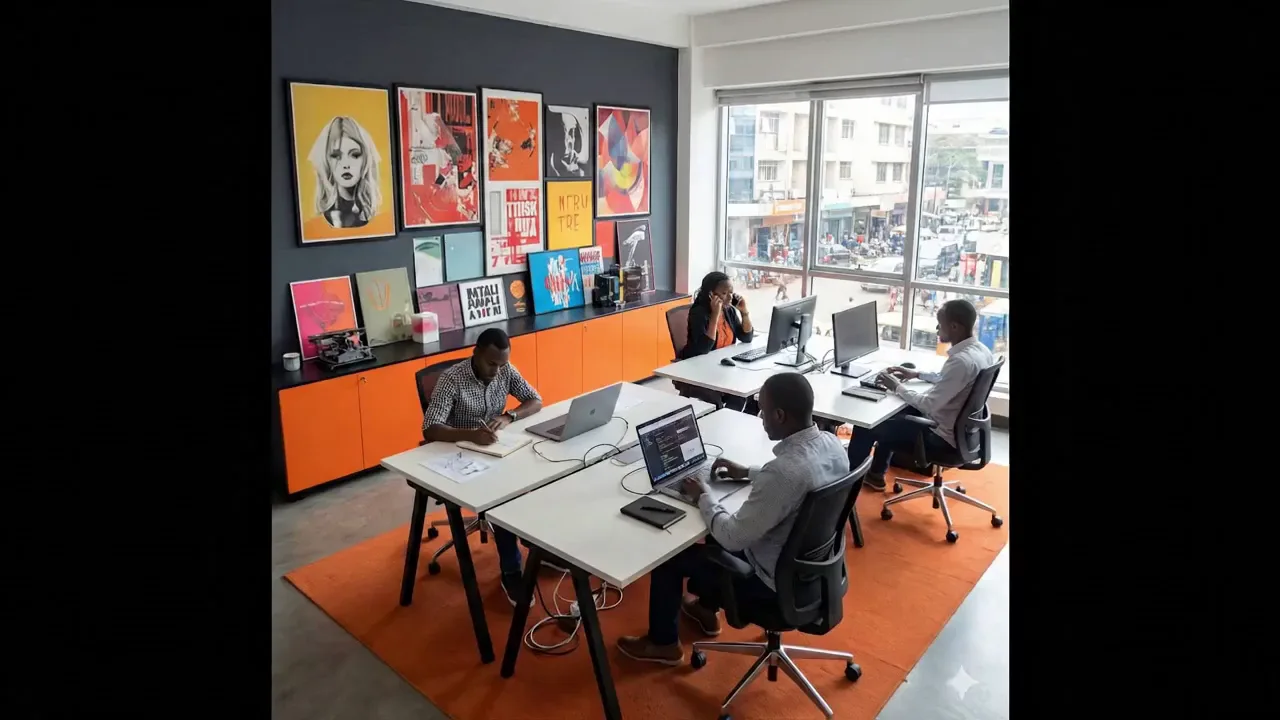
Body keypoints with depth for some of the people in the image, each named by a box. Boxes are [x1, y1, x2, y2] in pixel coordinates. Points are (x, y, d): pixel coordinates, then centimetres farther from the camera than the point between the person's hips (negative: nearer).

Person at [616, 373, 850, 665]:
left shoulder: (784, 470, -36)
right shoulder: (831, 443, -10)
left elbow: (733, 539, -27)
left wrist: (702, 497, -11)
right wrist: (749, 473, 9)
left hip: (775, 578, -8)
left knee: (670, 556, 8)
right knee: (714, 534, 28)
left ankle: (663, 643, 29)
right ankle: (706, 608, 46)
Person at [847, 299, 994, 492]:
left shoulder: (961, 360, -31)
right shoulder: (981, 351, 0)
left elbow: (929, 405, -28)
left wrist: (897, 387, -13)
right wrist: (917, 374, 13)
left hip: (944, 437, -10)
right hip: (961, 428, 10)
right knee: (893, 414, 27)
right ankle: (875, 475, 36)